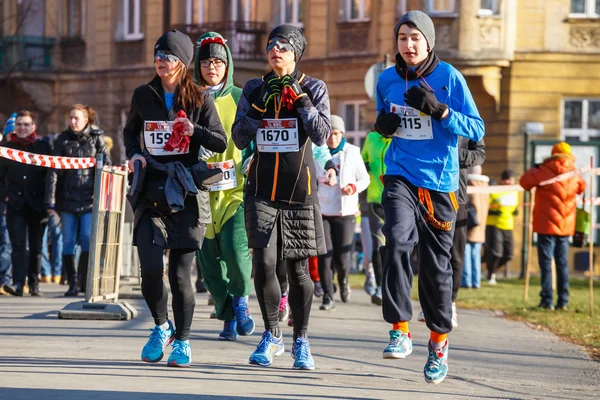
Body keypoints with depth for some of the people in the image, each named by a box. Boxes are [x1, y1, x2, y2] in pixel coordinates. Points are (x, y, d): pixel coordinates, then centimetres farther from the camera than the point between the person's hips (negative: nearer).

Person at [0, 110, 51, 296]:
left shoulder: (44, 147, 5)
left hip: (37, 204, 0)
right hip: (15, 204, 0)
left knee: (36, 246, 7)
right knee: (18, 245, -9)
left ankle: (34, 284, 16)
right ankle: (18, 284, -17)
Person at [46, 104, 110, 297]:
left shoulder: (96, 138, 4)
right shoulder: (63, 139, 6)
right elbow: (54, 171, 4)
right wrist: (50, 200, -4)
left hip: (90, 197, -1)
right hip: (67, 197, 2)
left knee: (88, 239, -8)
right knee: (69, 241, 3)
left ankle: (84, 281, 3)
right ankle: (72, 283, 9)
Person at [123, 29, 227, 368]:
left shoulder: (200, 98, 2)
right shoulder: (143, 95, 9)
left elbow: (221, 143, 4)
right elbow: (130, 131, 25)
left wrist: (195, 131, -15)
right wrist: (134, 153, 5)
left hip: (187, 194, -2)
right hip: (150, 192, 2)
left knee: (180, 273, -2)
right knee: (150, 268, -11)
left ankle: (183, 340, 13)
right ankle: (161, 327, 14)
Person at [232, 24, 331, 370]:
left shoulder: (313, 88, 1)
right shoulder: (255, 88, 8)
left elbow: (321, 136, -9)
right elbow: (240, 139, 4)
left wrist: (301, 100, -16)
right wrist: (258, 105, -9)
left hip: (299, 189, -1)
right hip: (262, 188, 1)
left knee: (298, 268, 2)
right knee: (263, 263, -10)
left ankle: (301, 341, 17)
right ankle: (272, 335, 8)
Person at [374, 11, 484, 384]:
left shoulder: (449, 77, -5)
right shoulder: (387, 79, 6)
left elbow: (477, 130, -6)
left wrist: (439, 110, -21)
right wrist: (382, 125, -1)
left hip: (439, 182, -1)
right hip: (400, 176, 2)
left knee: (436, 264, 4)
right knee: (397, 241, -24)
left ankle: (439, 340, 24)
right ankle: (400, 330, -19)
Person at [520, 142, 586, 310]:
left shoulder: (544, 172, -12)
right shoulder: (575, 175, 1)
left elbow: (525, 182, -3)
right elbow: (582, 188, 20)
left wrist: (534, 169, 14)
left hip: (547, 226, -4)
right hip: (566, 226, 4)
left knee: (546, 262, -2)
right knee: (562, 263, 11)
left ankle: (547, 300, -7)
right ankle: (563, 301, 9)